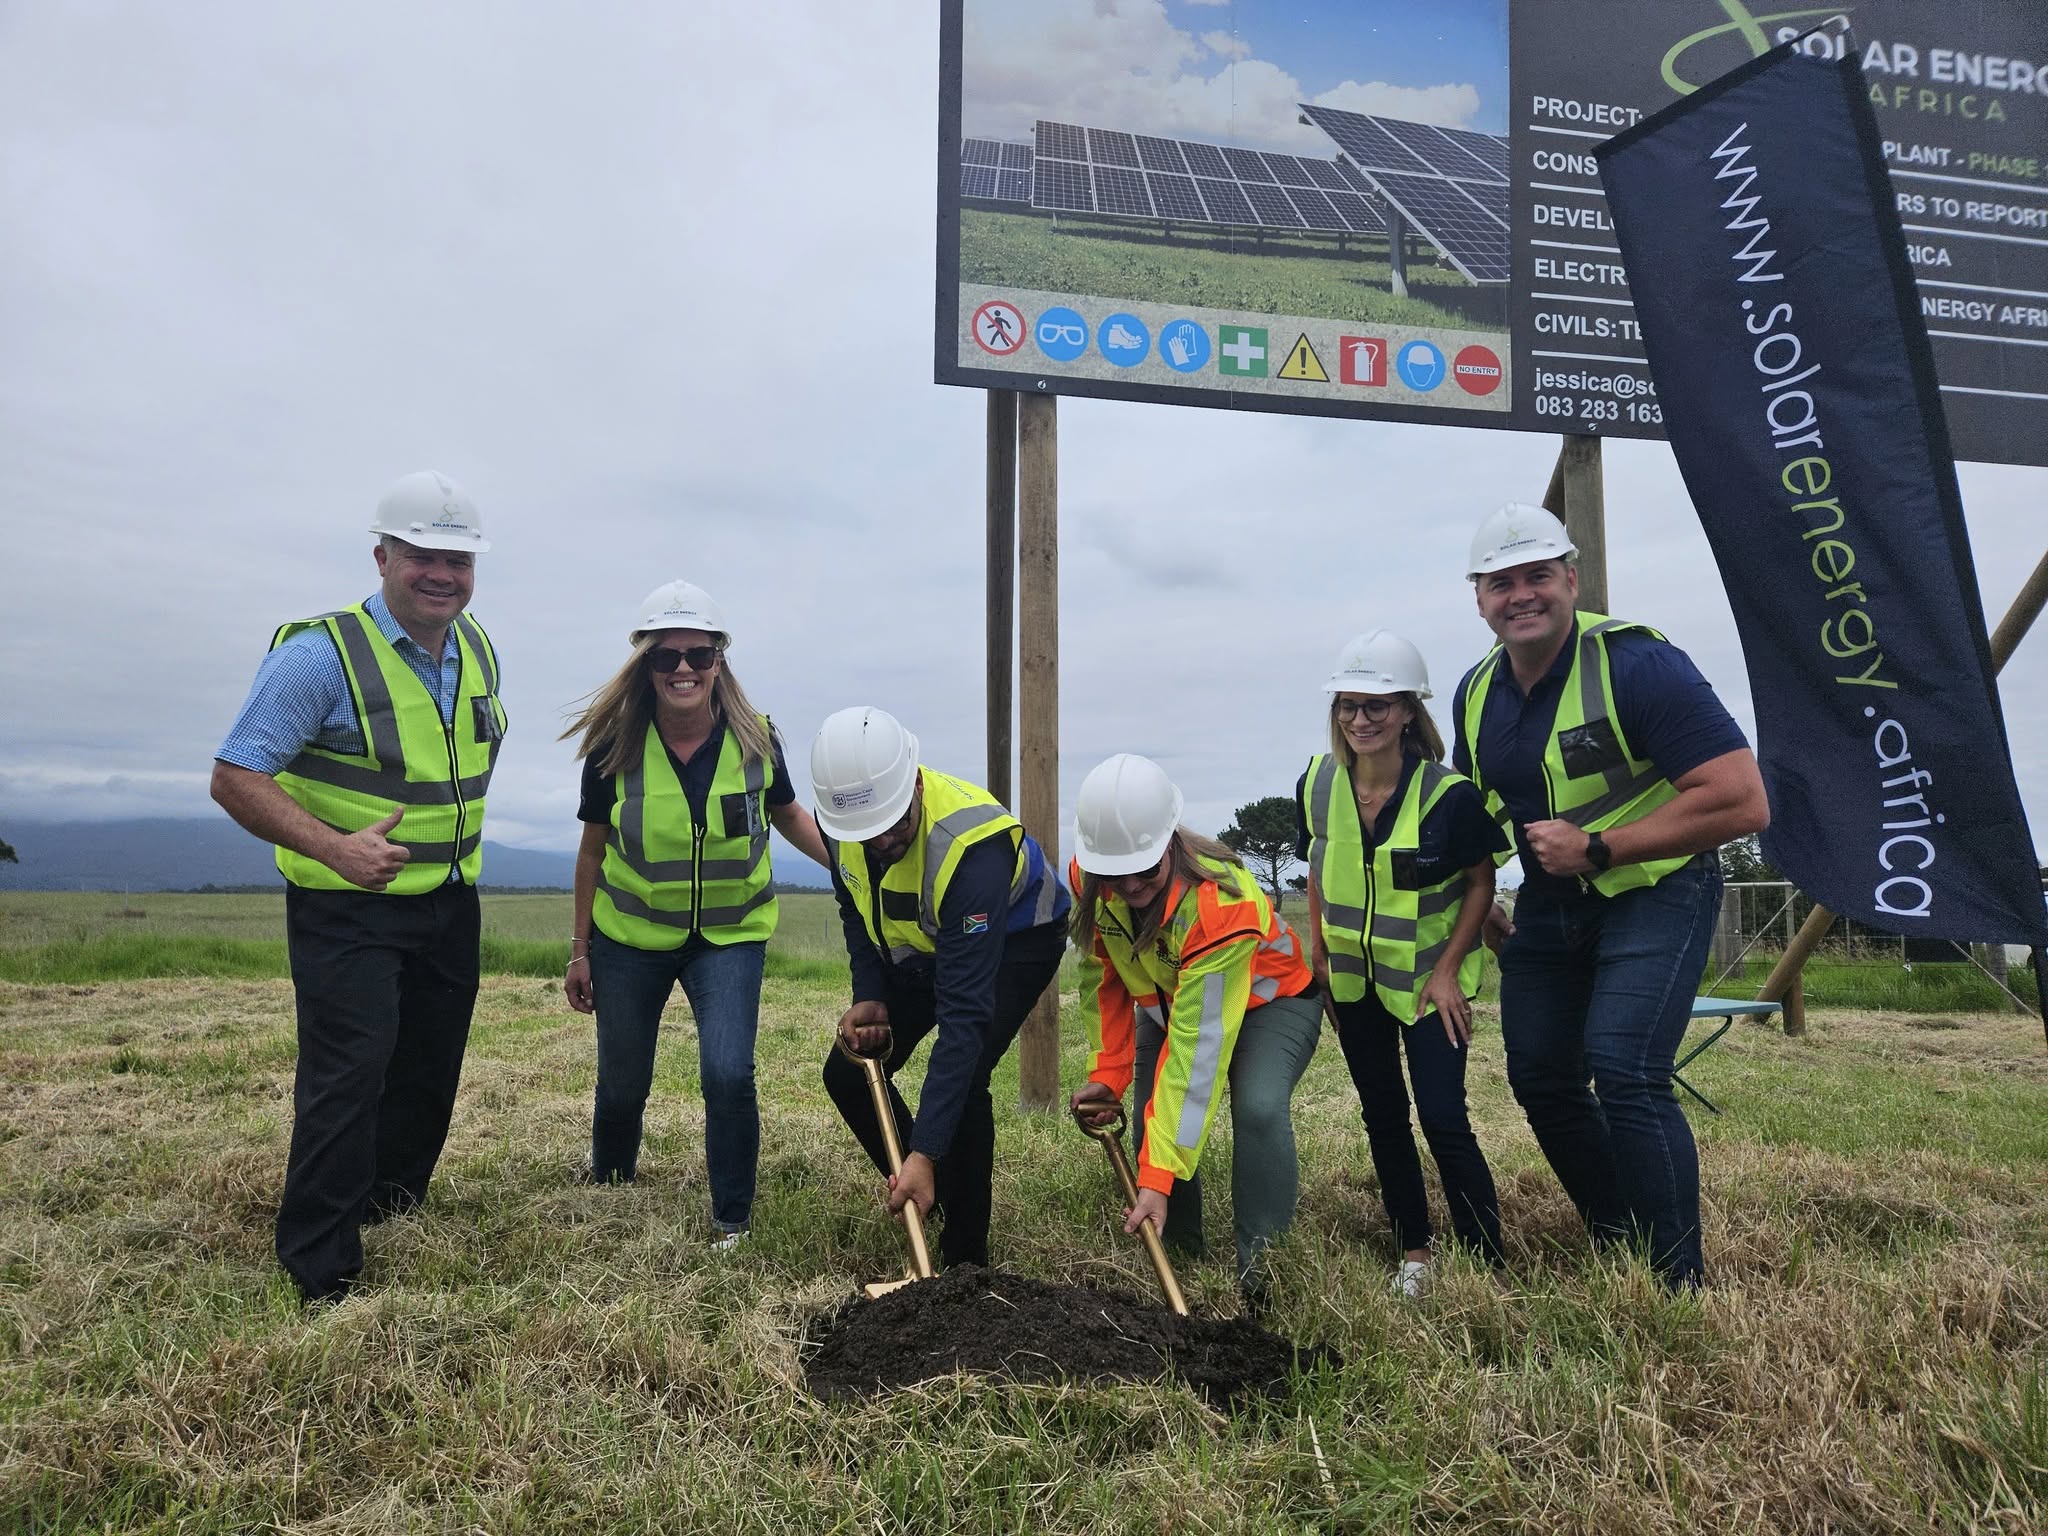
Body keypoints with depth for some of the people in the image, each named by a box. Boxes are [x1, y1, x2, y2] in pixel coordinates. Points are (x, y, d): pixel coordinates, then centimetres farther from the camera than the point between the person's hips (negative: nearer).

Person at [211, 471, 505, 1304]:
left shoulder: (478, 650, 4)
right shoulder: (322, 653, -18)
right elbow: (235, 776, -19)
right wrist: (334, 848, -29)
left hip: (449, 903, 7)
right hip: (348, 908, -7)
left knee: (428, 1071, 17)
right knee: (347, 1074, -9)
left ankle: (391, 1202, 40)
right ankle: (320, 1278, 4)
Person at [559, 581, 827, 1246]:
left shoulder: (756, 741, -12)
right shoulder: (614, 748, -13)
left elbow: (788, 815, 7)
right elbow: (593, 850, 0)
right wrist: (579, 950, 6)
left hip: (730, 936, 0)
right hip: (629, 938, 1)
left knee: (728, 1076, -15)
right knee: (621, 1085, 13)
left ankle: (733, 1224, 6)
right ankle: (608, 1186, 45)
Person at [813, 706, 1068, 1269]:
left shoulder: (970, 846, -43)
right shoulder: (842, 817, -22)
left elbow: (965, 1013, -45)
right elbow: (854, 910, 2)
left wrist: (925, 1154, -47)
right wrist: (868, 997, -13)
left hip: (1016, 938, -6)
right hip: (922, 944, 7)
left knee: (961, 1077, -26)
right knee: (848, 1072, -3)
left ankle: (965, 1258, -7)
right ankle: (922, 1197, 19)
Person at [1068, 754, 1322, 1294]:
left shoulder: (1221, 902, -42)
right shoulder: (1088, 878, -24)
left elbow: (1197, 1044, -41)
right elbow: (1102, 978, -7)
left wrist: (1159, 1176, -41)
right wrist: (1108, 1075, -15)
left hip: (1267, 1000, -5)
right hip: (1165, 1001, 6)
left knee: (1259, 1109, -29)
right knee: (1151, 1127, -5)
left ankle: (1262, 1274, -16)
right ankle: (1180, 1261, 17)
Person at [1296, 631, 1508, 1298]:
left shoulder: (1449, 793, -20)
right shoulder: (1317, 785, -8)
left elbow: (1480, 882, -9)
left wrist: (1447, 969, -14)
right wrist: (1321, 960, 3)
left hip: (1429, 979, -4)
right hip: (1354, 979, 5)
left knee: (1443, 1119, -9)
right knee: (1382, 1117, 11)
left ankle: (1488, 1266, 4)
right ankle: (1414, 1256, 24)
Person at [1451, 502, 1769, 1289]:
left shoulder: (1637, 664, -22)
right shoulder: (1477, 693, -1)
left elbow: (1742, 801, -28)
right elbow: (1472, 804, 19)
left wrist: (1594, 849, -27)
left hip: (1654, 892, -7)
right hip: (1547, 906, 7)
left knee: (1623, 1071, -21)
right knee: (1539, 1079, 9)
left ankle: (1681, 1280, -4)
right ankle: (1620, 1251, 29)